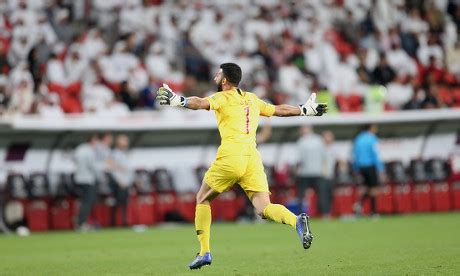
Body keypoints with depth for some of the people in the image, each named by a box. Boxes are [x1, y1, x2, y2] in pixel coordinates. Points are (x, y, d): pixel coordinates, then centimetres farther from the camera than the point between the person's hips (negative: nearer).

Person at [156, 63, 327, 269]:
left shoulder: (222, 98, 5)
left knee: (202, 199, 15)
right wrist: (305, 110, 46)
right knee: (264, 208, -3)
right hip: (253, 158, 5)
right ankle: (297, 221, -34)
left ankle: (204, 252, 8)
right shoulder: (252, 99, 22)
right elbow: (280, 110, 32)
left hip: (230, 158, -5)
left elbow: (201, 103, -16)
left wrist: (177, 100, -28)